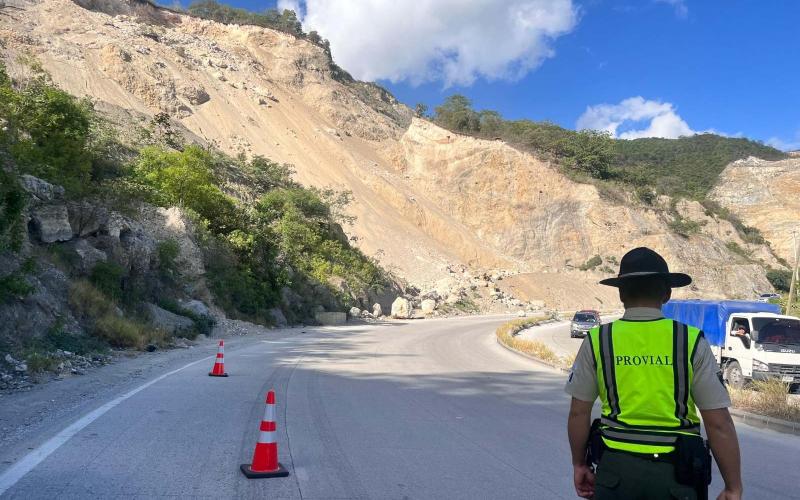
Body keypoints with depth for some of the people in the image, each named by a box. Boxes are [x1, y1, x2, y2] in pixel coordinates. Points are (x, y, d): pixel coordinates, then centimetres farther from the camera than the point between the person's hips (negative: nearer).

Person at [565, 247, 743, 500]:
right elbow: (719, 423, -7)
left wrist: (579, 464, 13)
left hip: (616, 470, 0)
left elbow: (578, 413, 0)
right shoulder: (692, 342, -6)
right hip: (675, 475, 0)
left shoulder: (597, 341, -4)